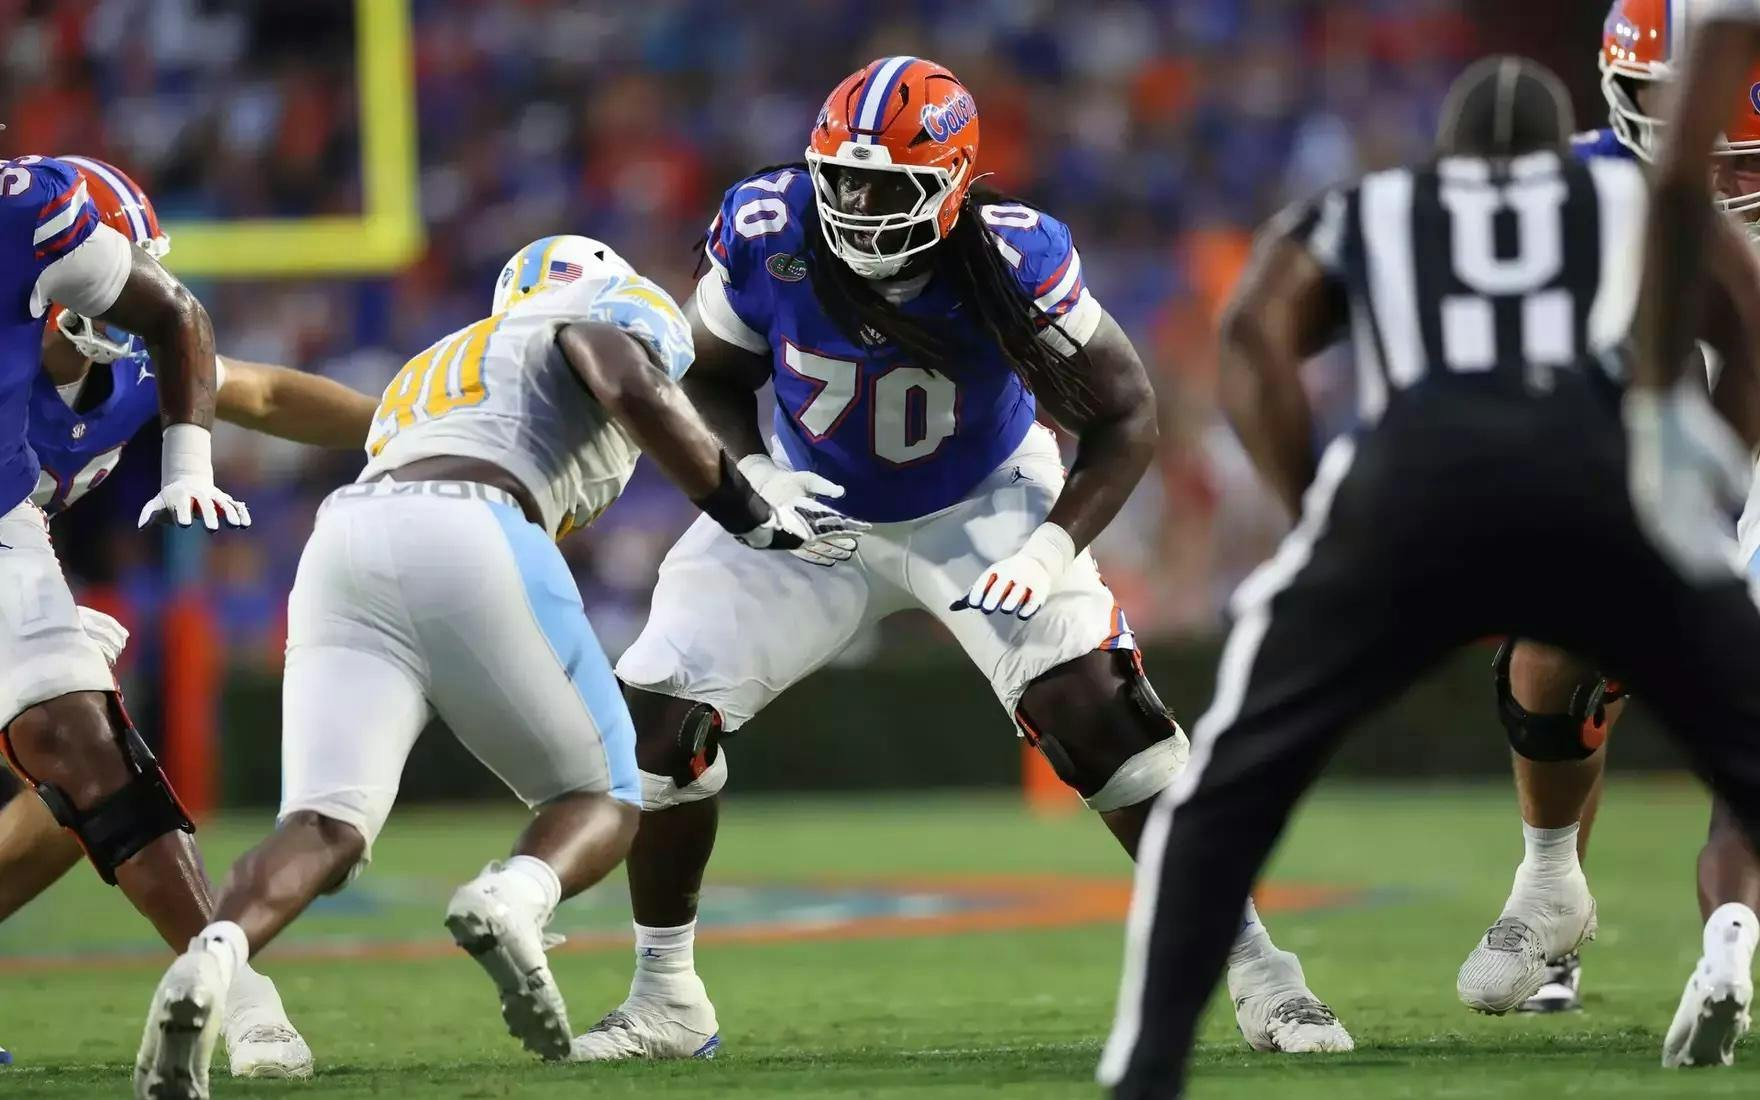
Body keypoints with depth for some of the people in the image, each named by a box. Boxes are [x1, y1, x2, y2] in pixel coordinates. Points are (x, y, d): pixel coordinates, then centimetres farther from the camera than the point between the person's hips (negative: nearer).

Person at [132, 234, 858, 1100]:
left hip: (343, 542, 5)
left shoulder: (425, 376, 41)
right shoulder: (608, 308, 22)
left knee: (326, 827, -8)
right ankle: (513, 899, -24)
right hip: (469, 543, -5)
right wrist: (751, 516, 6)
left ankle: (214, 956, -39)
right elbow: (636, 393, 0)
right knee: (600, 800, 10)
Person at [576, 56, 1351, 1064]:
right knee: (660, 717, -8)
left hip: (979, 506, -3)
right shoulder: (768, 236, -24)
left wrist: (1052, 551, -32)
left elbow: (1124, 419, -19)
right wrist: (755, 478, -24)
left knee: (1098, 709, -22)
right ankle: (665, 1002, 12)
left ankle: (1255, 972, -10)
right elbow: (715, 378, -5)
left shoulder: (1012, 262, -30)